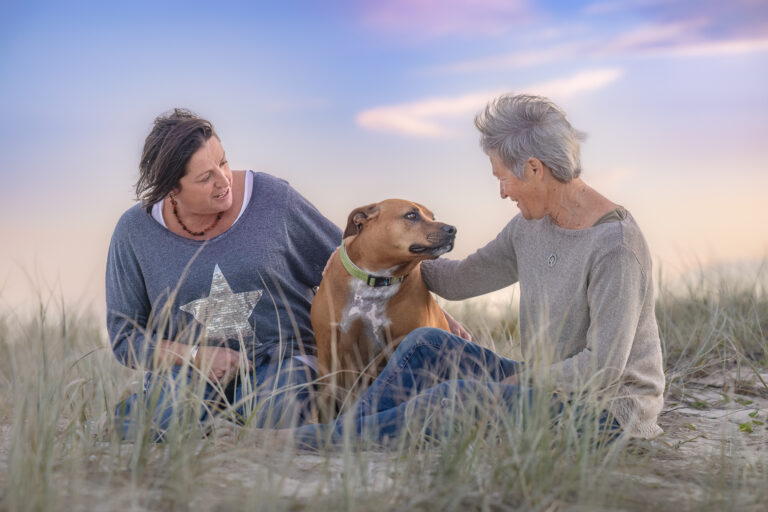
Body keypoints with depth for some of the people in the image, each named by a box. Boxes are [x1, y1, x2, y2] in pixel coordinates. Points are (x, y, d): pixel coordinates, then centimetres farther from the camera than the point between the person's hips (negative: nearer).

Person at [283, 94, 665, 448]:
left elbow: (604, 364, -23)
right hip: (549, 390, 8)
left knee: (459, 397, -25)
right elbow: (458, 280, 16)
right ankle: (343, 433, -12)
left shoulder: (615, 245, -21)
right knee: (427, 344, -7)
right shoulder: (530, 227, 5)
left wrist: (520, 381, -18)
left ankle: (333, 438, -13)